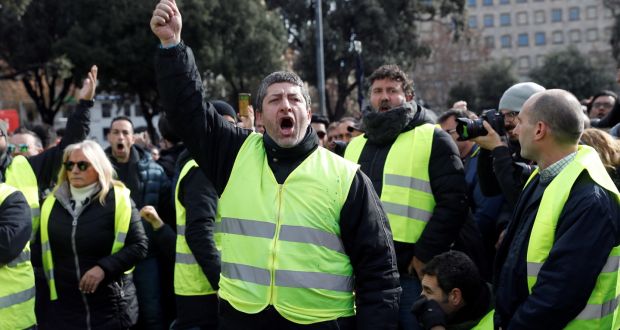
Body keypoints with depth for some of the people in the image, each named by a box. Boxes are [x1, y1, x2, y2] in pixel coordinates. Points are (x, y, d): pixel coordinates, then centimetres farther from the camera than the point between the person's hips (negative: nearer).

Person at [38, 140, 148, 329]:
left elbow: (139, 246, -7)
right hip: (63, 307, 3)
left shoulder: (118, 199, -6)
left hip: (111, 306, -3)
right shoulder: (52, 203, 6)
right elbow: (42, 250, 14)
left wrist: (104, 268, -20)